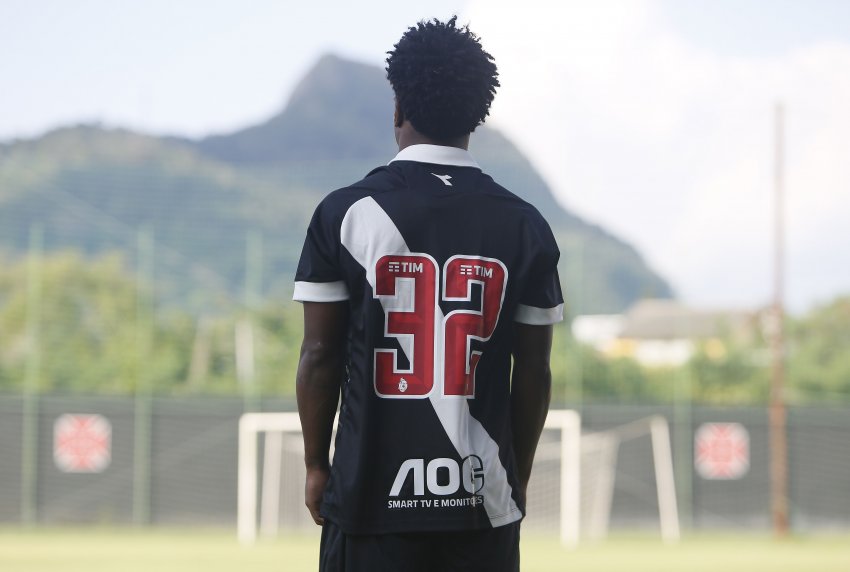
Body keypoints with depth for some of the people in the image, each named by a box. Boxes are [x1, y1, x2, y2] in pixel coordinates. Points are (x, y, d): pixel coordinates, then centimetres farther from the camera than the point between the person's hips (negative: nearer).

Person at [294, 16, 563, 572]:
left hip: (371, 491, -1)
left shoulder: (345, 212, -2)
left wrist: (316, 464, 11)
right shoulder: (524, 226, 2)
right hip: (482, 501, 1)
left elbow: (320, 356, 0)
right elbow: (533, 372, 6)